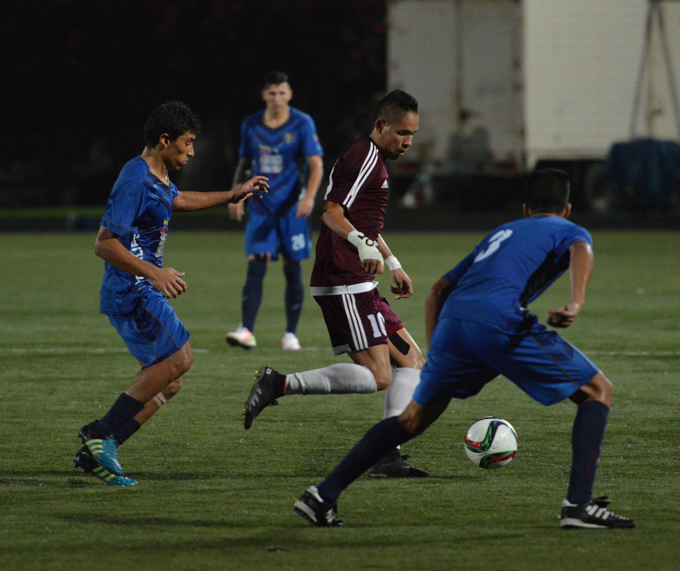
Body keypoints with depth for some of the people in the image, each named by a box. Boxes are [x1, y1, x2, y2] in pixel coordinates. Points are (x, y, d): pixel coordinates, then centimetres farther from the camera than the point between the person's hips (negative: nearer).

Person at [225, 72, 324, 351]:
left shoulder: (302, 124, -3)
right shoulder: (251, 126, 7)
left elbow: (316, 165, -7)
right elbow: (244, 163, 19)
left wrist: (309, 197, -22)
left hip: (291, 207, -2)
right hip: (260, 207, 2)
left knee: (293, 270, 2)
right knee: (255, 266, -10)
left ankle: (291, 333, 11)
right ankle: (246, 330, -16)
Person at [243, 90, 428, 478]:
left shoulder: (377, 161, 23)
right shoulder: (365, 158, -10)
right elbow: (332, 213, -22)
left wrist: (393, 264, 39)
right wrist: (363, 244, -38)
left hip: (359, 285, 11)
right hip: (345, 282, -11)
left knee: (412, 360, 8)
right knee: (377, 376, -17)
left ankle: (388, 456, 4)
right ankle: (281, 384, -15)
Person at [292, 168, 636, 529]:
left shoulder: (502, 232, 38)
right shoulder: (568, 231, 22)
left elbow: (438, 291, 36)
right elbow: (581, 250, -6)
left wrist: (435, 352, 32)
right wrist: (576, 303, -22)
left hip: (451, 322, 6)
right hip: (500, 321, -6)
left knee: (414, 418, 22)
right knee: (597, 391, 9)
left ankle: (323, 497, 18)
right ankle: (579, 505, -4)